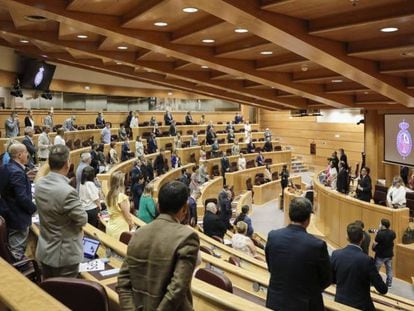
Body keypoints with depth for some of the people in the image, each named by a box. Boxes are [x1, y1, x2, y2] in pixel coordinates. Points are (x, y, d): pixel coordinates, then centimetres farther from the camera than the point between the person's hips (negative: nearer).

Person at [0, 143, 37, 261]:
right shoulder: (17, 172, -26)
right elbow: (22, 198, -28)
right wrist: (34, 208, -12)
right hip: (18, 217, -10)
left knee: (12, 248, 23)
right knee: (17, 253, 3)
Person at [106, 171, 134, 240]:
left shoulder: (109, 195, 2)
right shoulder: (121, 196, -19)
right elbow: (127, 215, -12)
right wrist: (131, 224, 4)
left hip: (110, 227, 7)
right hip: (120, 230, -7)